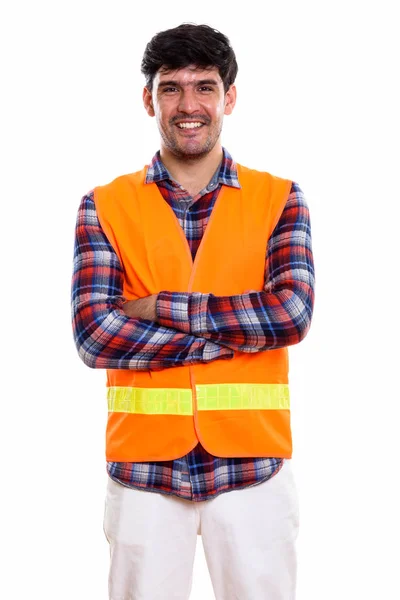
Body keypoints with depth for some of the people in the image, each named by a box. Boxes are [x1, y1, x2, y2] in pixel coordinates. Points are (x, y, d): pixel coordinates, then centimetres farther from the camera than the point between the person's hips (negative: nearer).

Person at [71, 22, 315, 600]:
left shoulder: (279, 199, 4)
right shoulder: (105, 206, 3)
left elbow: (293, 312, -10)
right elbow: (93, 333, -9)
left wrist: (162, 308, -12)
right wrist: (242, 329, -13)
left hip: (252, 461, 0)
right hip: (144, 464, 0)